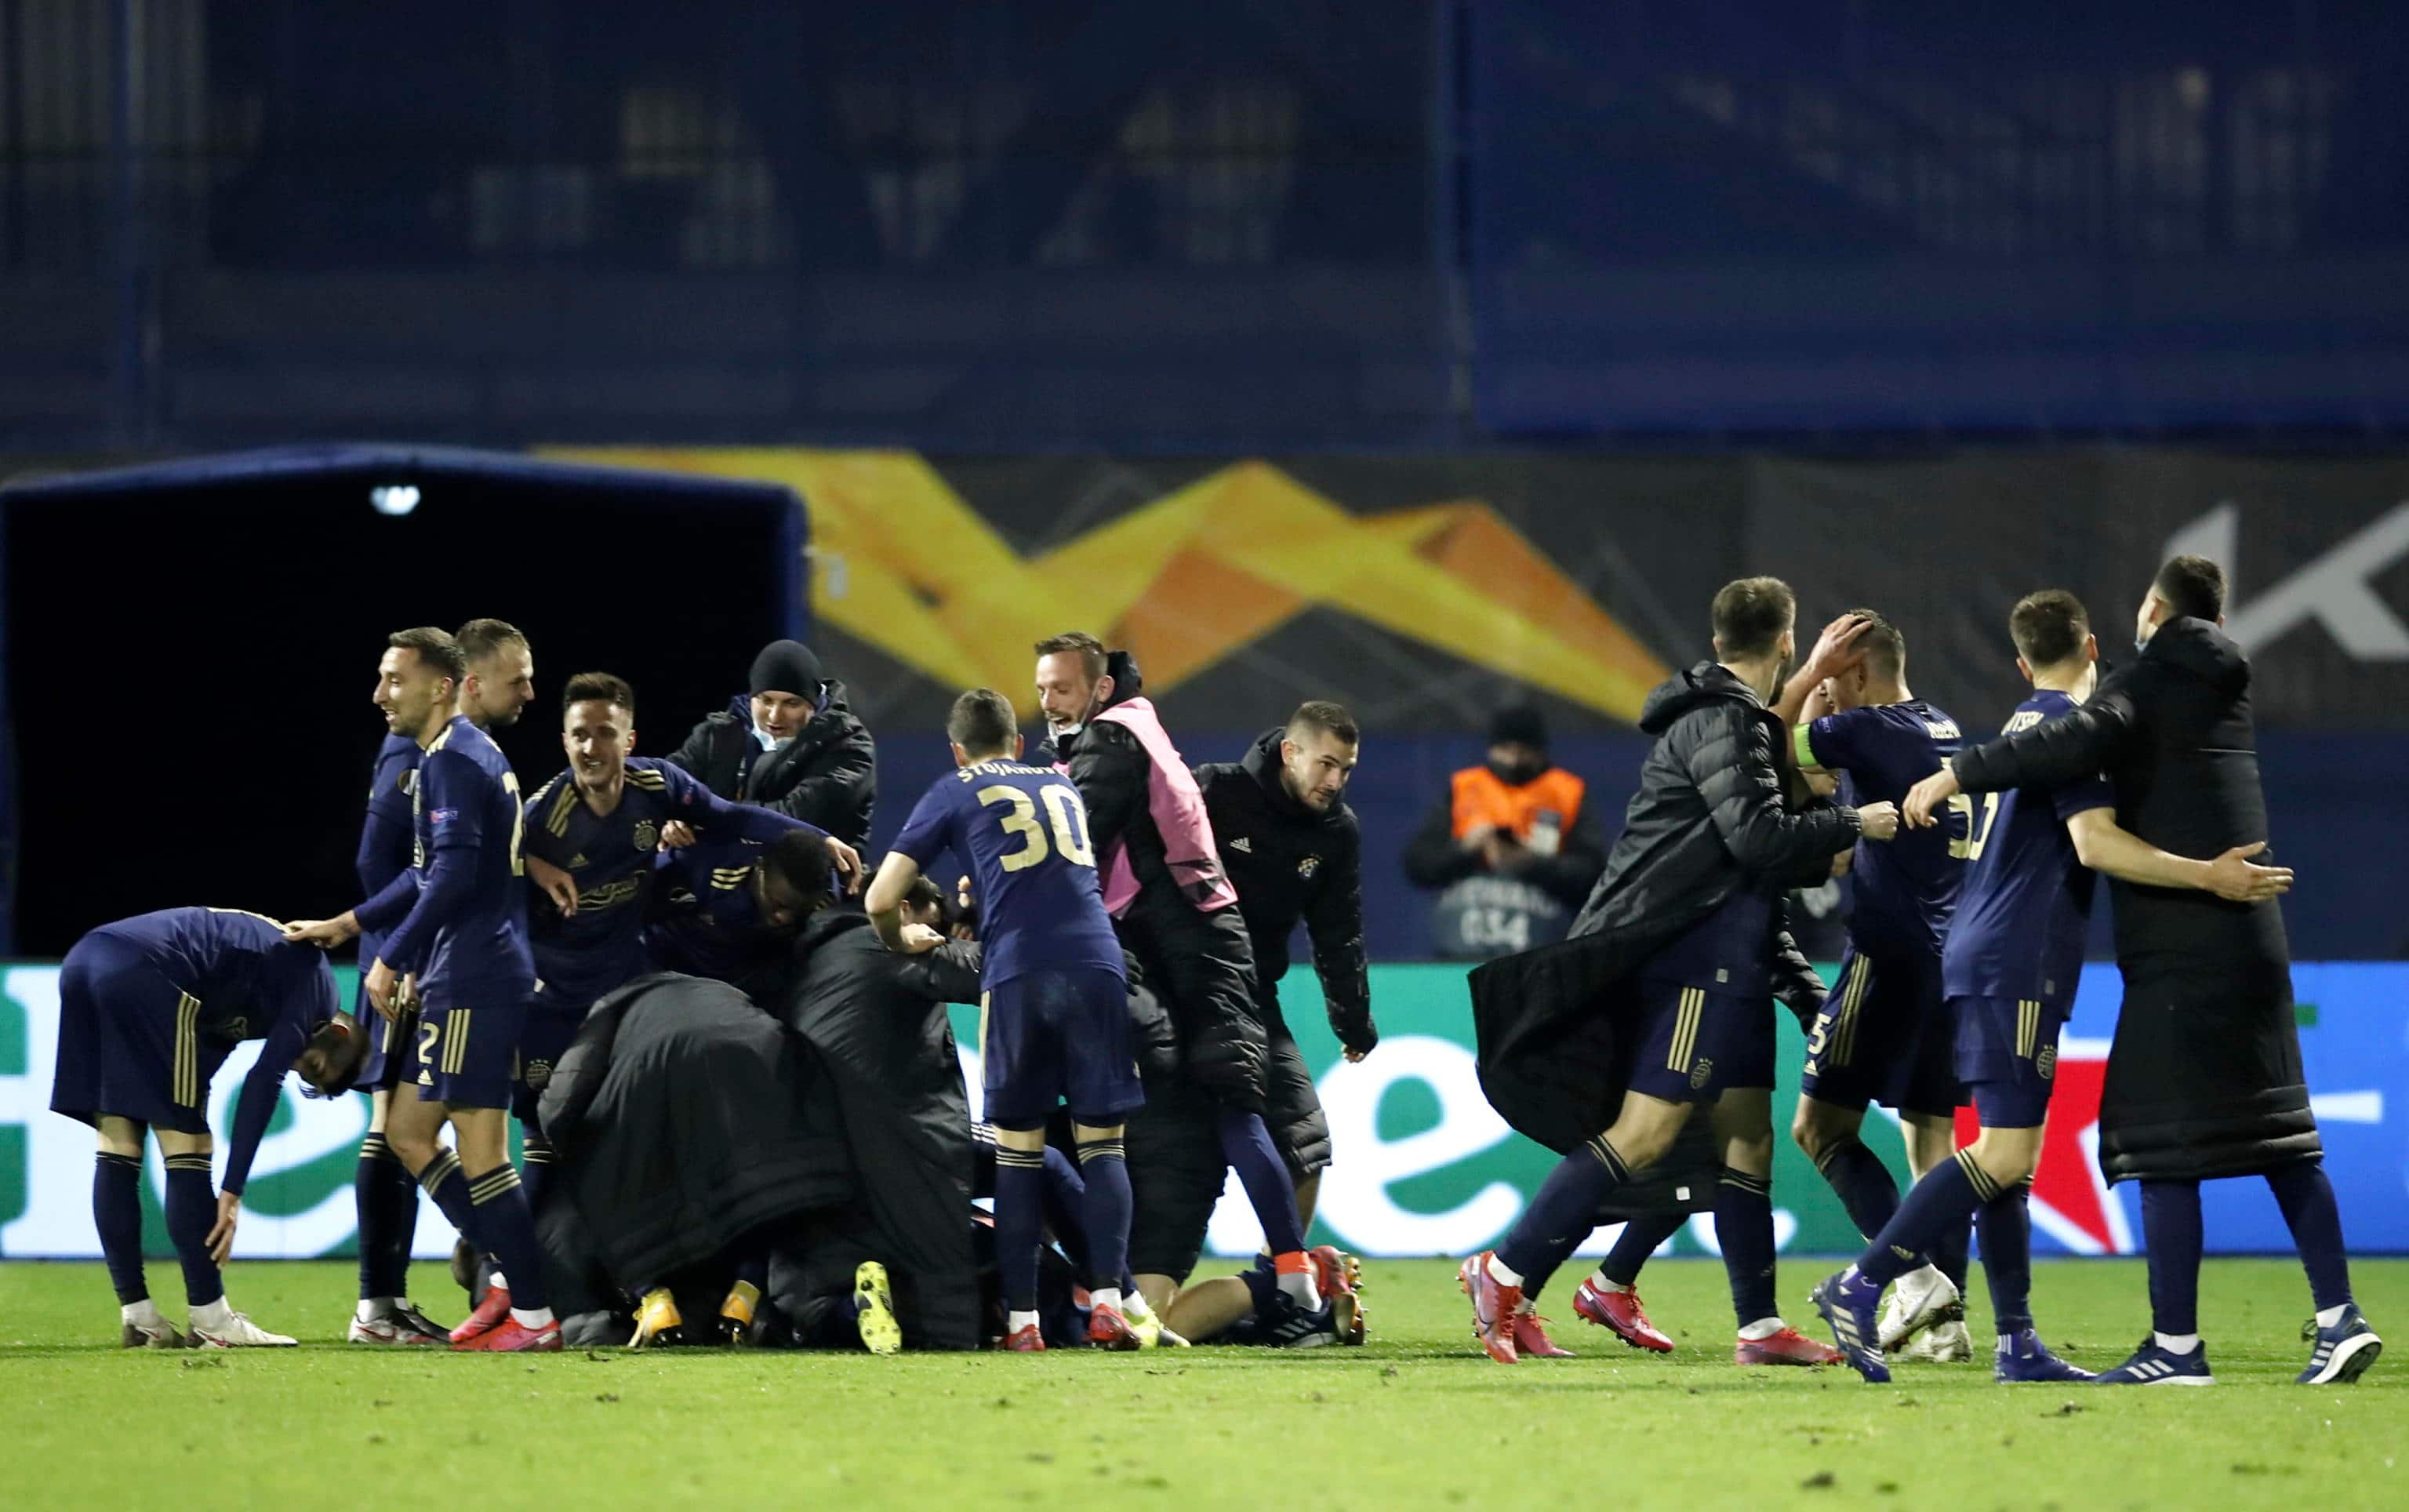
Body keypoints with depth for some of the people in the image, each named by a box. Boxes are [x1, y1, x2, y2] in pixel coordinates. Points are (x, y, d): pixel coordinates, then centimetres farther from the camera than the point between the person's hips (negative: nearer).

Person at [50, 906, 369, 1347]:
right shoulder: (315, 982, 8)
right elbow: (265, 1082, -3)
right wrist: (232, 1193, -3)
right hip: (146, 974, -9)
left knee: (119, 1144, 12)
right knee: (185, 1144, 0)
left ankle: (136, 1316, 14)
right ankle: (210, 1320, 3)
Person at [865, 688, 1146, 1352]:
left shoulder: (955, 793, 15)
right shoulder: (1061, 785, 27)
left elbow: (881, 900, 10)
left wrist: (901, 942, 31)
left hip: (1017, 972, -2)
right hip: (1097, 961, 2)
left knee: (1017, 1149, 7)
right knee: (1101, 1142, 6)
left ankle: (1022, 1319, 1)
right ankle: (1107, 1301, -11)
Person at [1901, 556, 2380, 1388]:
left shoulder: (2140, 684, -6)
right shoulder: (2224, 687, 16)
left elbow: (2077, 741, -27)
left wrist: (1959, 776, -20)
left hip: (2176, 945, -7)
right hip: (2251, 941, 7)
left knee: (2163, 1145, -4)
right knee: (2280, 1135, 10)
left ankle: (2176, 1343, -6)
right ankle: (2338, 1318, 5)